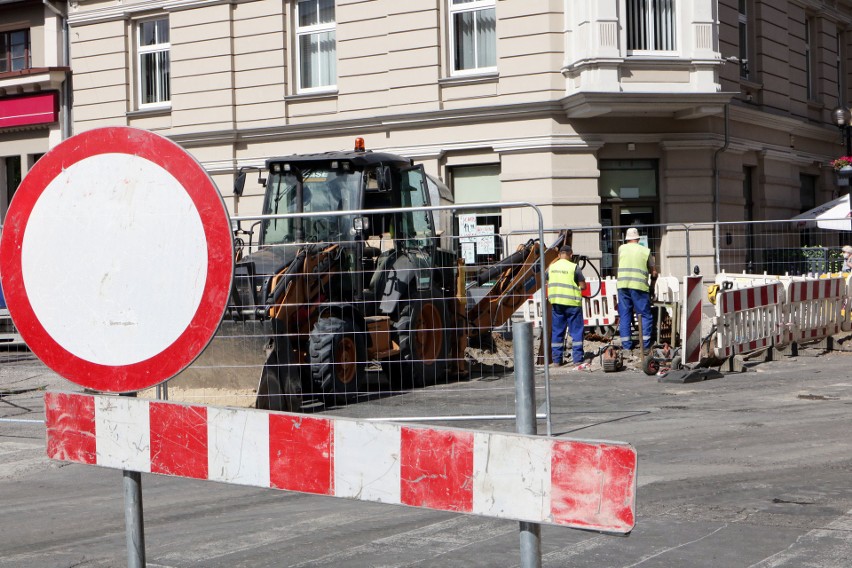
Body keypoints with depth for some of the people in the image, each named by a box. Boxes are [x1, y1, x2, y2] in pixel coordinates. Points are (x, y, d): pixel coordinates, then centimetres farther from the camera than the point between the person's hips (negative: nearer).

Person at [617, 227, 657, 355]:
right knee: (645, 316, 5)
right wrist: (653, 277, 31)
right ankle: (645, 345, -3)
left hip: (623, 285, 2)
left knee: (624, 316, 8)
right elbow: (653, 273, 10)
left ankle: (626, 346, 5)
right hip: (639, 286, -2)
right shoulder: (646, 251, 7)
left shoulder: (621, 248, 11)